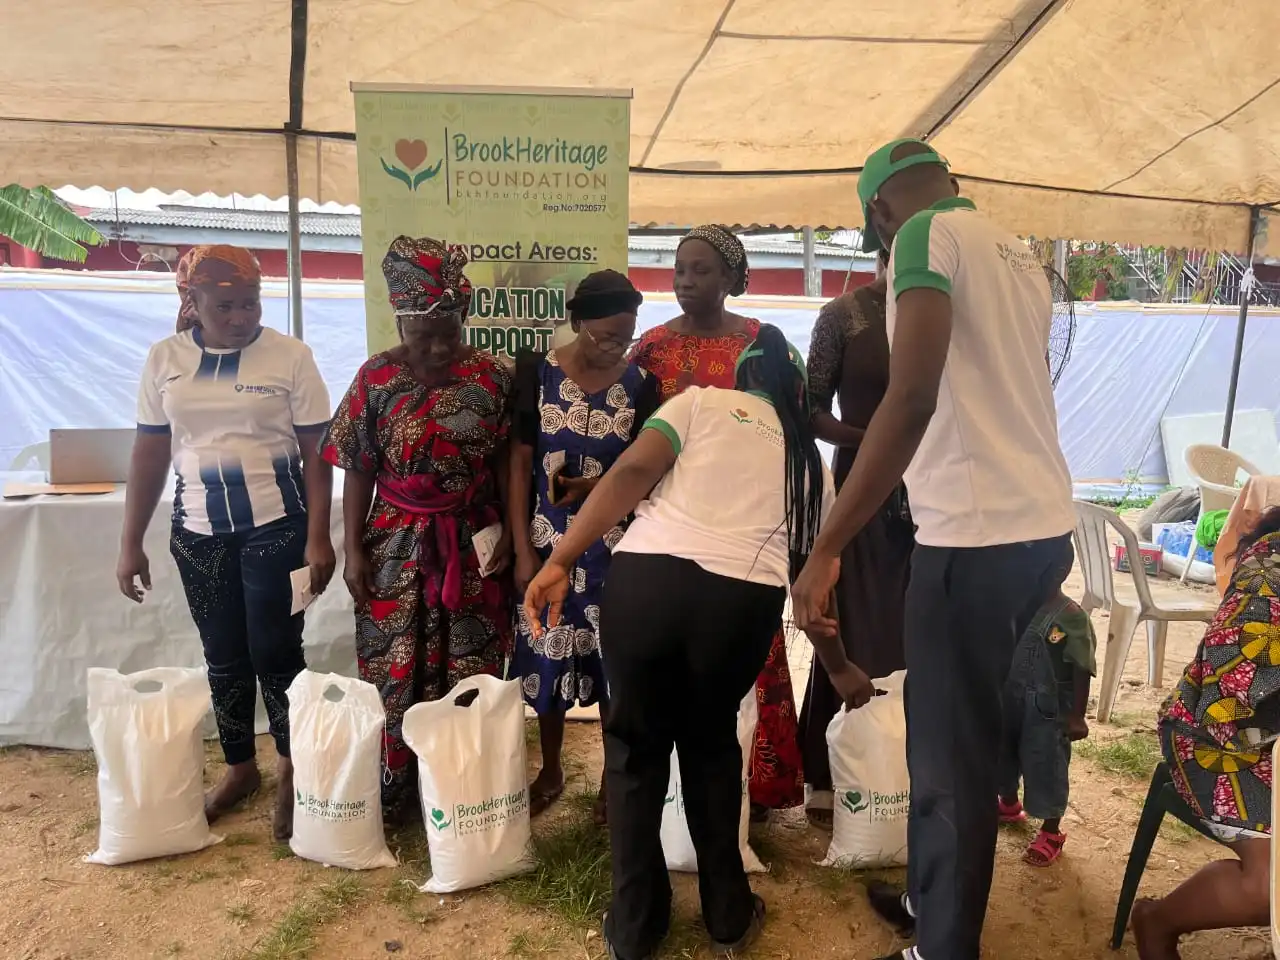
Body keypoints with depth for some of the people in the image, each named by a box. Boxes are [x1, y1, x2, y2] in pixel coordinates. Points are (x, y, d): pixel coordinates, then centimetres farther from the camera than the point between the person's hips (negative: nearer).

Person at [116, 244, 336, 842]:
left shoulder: (290, 356, -7)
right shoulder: (164, 359, 2)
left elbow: (315, 453, -6)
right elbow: (149, 454, 6)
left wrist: (318, 538, -10)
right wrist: (130, 543, 6)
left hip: (276, 526, -3)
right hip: (197, 531, 3)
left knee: (275, 652, 1)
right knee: (223, 655, 13)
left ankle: (292, 771, 22)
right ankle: (240, 768, 31)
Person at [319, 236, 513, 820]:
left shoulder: (491, 377, -3)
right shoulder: (376, 378, -2)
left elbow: (507, 461, 2)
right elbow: (359, 469, 1)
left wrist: (509, 531, -4)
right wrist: (353, 549, -2)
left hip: (472, 542, 0)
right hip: (397, 542, 1)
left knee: (470, 669, 7)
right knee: (394, 668, 7)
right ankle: (393, 792, 24)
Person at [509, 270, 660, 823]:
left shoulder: (641, 385, -3)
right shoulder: (536, 374, -4)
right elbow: (519, 465, -2)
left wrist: (595, 486, -19)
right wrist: (523, 550, -6)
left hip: (615, 544, 0)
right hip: (549, 540, 0)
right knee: (547, 656, 9)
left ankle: (613, 776, 25)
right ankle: (550, 771, 31)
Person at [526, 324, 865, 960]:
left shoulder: (699, 402, 19)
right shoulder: (811, 461, 25)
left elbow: (633, 472, 0)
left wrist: (559, 560, -3)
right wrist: (840, 671, 43)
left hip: (645, 579, -1)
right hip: (743, 600, 2)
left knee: (636, 745, 19)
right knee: (712, 746, 26)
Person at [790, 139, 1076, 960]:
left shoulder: (926, 235, -8)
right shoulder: (1020, 255, 18)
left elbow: (914, 396, -21)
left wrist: (826, 547, -22)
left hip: (977, 534, -9)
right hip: (1045, 524, 9)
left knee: (952, 755, 4)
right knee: (960, 731, 21)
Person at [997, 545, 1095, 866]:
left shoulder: (1071, 616, -19)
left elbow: (1081, 670, -15)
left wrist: (1077, 716, -14)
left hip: (1048, 708, -6)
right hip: (1011, 700, 6)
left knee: (1045, 765, 6)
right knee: (1005, 752, 22)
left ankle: (1051, 833, 26)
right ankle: (1009, 804, 49)